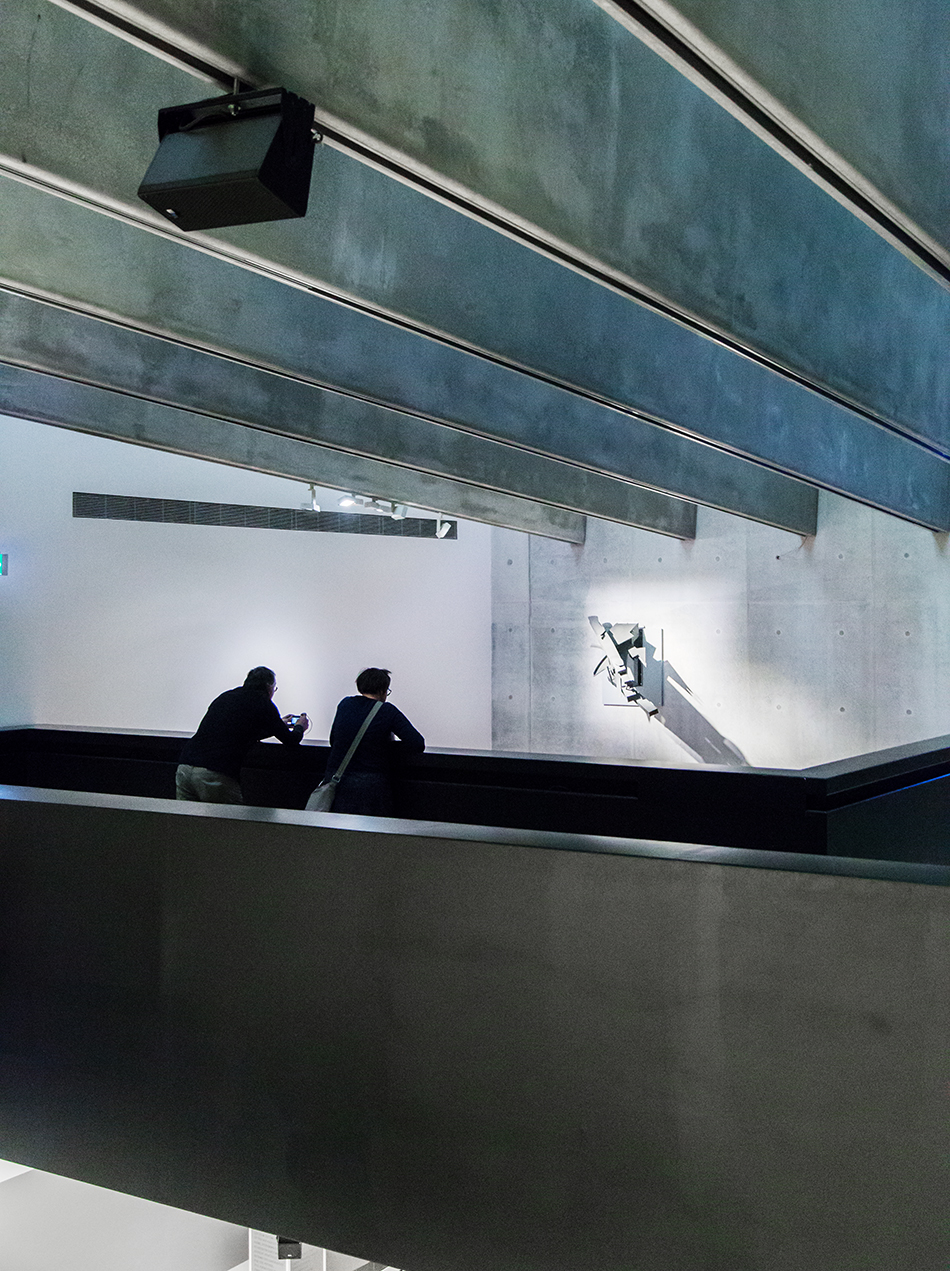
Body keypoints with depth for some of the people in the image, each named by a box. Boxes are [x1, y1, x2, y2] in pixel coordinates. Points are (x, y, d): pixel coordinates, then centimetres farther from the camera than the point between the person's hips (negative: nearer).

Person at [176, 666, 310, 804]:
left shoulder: (226, 696, 23)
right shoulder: (262, 702, 4)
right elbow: (290, 741, 11)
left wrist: (279, 725, 51)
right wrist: (299, 727, 34)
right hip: (216, 775, -7)